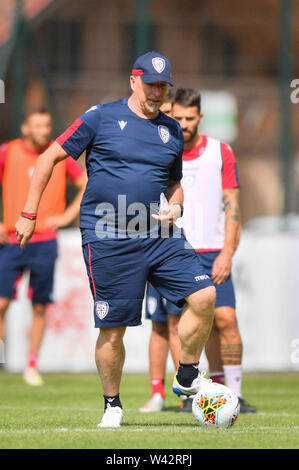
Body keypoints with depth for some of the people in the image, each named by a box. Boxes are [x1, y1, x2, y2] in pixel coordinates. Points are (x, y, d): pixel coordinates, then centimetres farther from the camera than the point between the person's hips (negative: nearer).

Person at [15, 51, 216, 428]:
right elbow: (50, 157, 3)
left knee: (203, 295, -12)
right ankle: (112, 405, 16)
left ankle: (187, 378, 6)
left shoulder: (172, 130, 14)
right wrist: (29, 214, 0)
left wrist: (175, 206, 3)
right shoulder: (101, 118, 0)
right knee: (113, 327, -4)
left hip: (159, 236, 4)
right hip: (107, 240, -4)